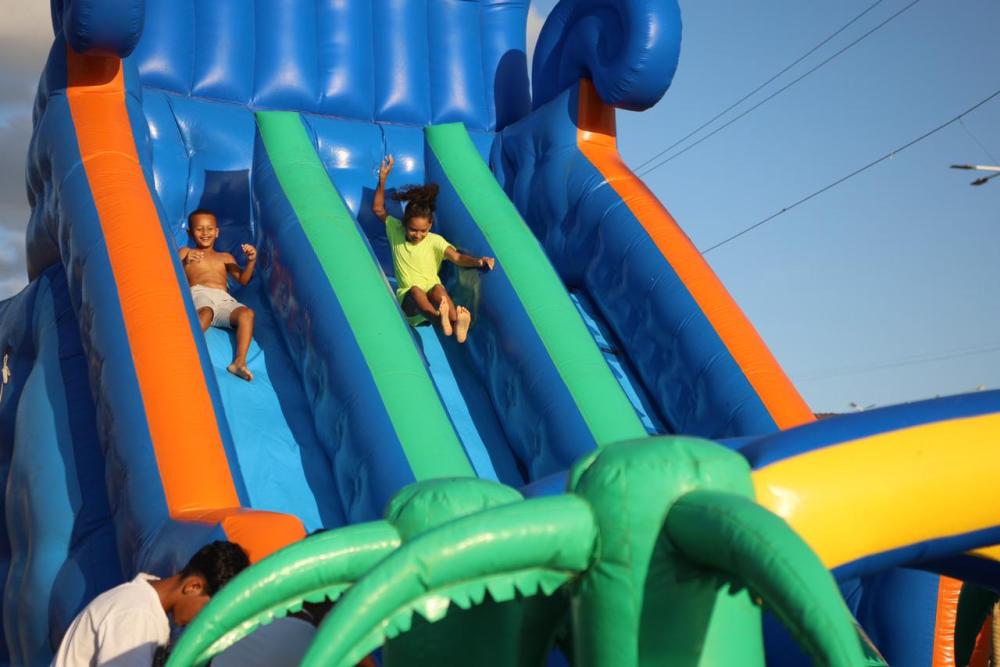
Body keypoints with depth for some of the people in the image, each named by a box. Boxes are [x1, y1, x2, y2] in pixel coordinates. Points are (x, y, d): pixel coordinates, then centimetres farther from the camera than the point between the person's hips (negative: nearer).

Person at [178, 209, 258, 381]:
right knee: (206, 313, -40)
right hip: (199, 295, -3)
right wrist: (185, 263, -11)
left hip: (224, 299, 3)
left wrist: (251, 261, 1)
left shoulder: (225, 257, 32)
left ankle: (240, 361, -44)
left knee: (246, 313, -30)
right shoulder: (185, 253, 25)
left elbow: (243, 279, 19)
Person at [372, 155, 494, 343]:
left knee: (438, 288, -35)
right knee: (416, 290, -36)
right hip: (408, 299, 0)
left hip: (434, 297, 0)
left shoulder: (435, 241, 0)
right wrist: (382, 180, -3)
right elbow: (378, 209, 7)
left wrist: (478, 262, -35)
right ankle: (441, 320, -70)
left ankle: (458, 325, -65)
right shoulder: (396, 232, 6)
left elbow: (457, 257, -14)